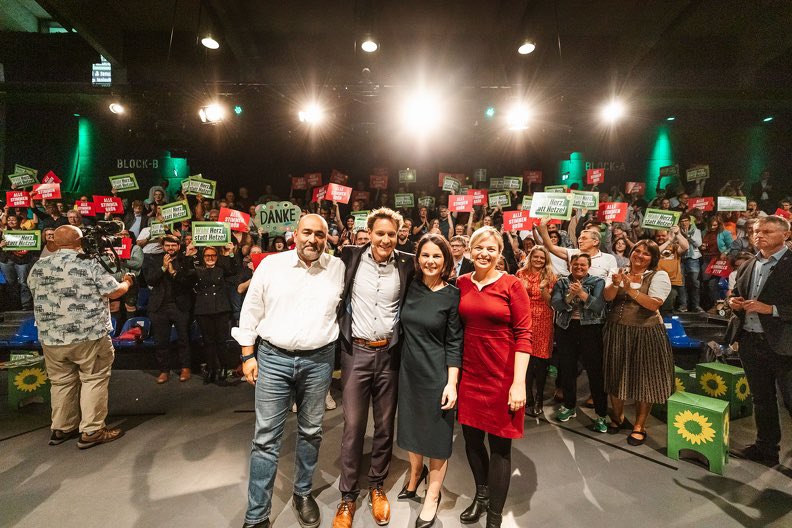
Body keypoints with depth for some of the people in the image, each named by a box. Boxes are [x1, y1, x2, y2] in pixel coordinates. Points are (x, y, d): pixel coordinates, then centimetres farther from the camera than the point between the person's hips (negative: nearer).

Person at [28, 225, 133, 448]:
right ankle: (91, 431, 8)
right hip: (89, 335, -5)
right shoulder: (90, 264, -11)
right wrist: (127, 282, 11)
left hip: (51, 337, 6)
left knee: (61, 381, 18)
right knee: (94, 379, 5)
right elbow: (115, 292, -9)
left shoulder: (39, 266, 5)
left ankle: (61, 428, 29)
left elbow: (36, 293, 21)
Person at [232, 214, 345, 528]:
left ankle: (303, 494, 38)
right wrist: (248, 356, 1)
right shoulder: (271, 264, -2)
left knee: (310, 432, 16)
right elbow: (251, 312, 2)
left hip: (318, 361, 1)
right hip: (272, 358, -1)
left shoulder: (338, 269, 0)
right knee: (266, 438, 5)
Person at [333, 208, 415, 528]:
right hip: (356, 352, -1)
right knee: (353, 426, 6)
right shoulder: (351, 256, -2)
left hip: (389, 353, 1)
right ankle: (347, 496, 24)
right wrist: (338, 335, 4)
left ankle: (377, 486, 35)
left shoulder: (407, 264, -2)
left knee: (385, 425, 14)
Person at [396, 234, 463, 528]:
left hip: (437, 374, -4)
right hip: (409, 369, 4)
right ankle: (416, 473, 50)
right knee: (411, 426, 21)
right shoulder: (410, 287, -1)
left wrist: (451, 383, -14)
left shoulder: (452, 296, -11)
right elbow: (404, 328, 8)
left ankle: (433, 496, 34)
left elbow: (454, 344, -10)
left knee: (436, 434, 11)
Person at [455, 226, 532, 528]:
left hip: (502, 375, -4)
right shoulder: (462, 283, 3)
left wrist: (519, 383, -16)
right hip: (469, 372, 4)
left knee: (500, 444, 9)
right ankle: (482, 495, 45)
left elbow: (523, 335, -11)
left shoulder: (512, 285, -9)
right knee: (471, 438, 18)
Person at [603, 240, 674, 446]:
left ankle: (639, 426, 22)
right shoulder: (619, 273, 6)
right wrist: (615, 284, -27)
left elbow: (654, 304, -16)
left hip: (645, 333, -3)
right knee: (616, 375, 13)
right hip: (616, 331, 3)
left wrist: (631, 290, -25)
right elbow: (607, 297, -9)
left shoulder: (659, 276, -3)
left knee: (643, 379, 6)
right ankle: (618, 417, 34)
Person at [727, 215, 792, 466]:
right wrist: (733, 302, 0)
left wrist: (772, 309, -23)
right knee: (761, 399, 18)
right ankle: (765, 448, 32)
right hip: (750, 341, 7)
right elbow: (736, 294, 20)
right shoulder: (747, 266, 10)